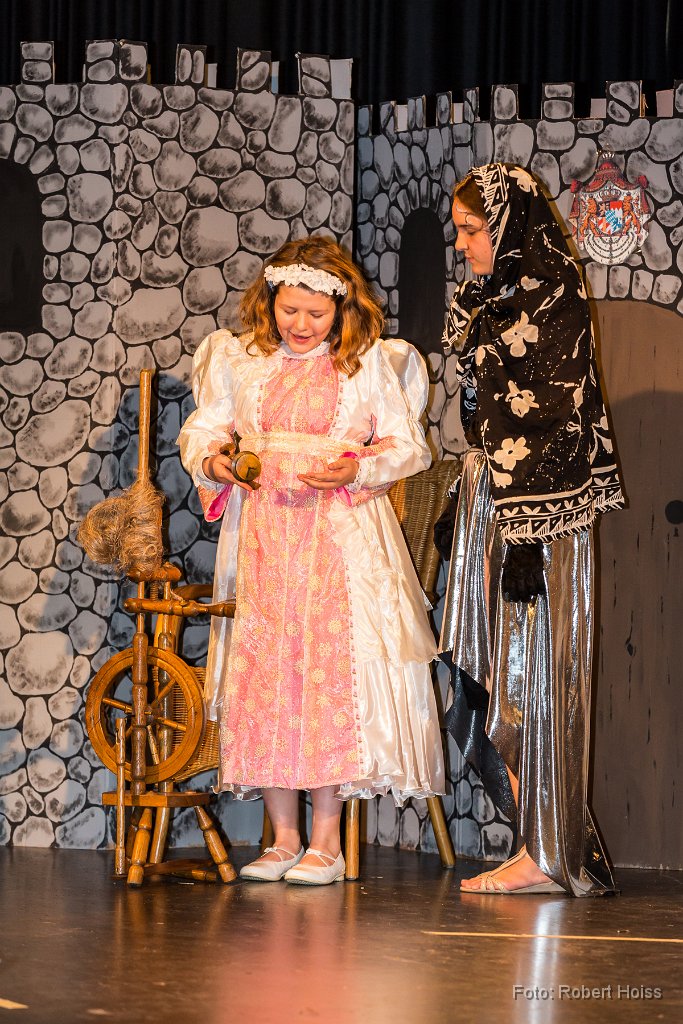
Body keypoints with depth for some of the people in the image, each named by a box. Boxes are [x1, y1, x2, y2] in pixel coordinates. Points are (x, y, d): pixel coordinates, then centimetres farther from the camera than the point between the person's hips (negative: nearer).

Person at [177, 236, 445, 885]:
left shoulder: (369, 364, 4)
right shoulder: (239, 360, 11)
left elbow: (407, 446, 3)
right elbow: (201, 429, 16)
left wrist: (356, 470, -14)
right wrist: (210, 460, -6)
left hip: (340, 537, -3)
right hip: (261, 534, 3)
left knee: (333, 668, -8)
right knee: (263, 674, 0)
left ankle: (326, 842, -2)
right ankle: (283, 839, 8)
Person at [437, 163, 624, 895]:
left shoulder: (548, 299, -13)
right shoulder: (499, 300, 15)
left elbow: (551, 422, -19)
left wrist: (522, 533, -23)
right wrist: (461, 515, 20)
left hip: (537, 507, -10)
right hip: (492, 504, 10)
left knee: (529, 666, -6)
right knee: (502, 672, 9)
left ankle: (546, 855, -1)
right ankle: (545, 845, 14)